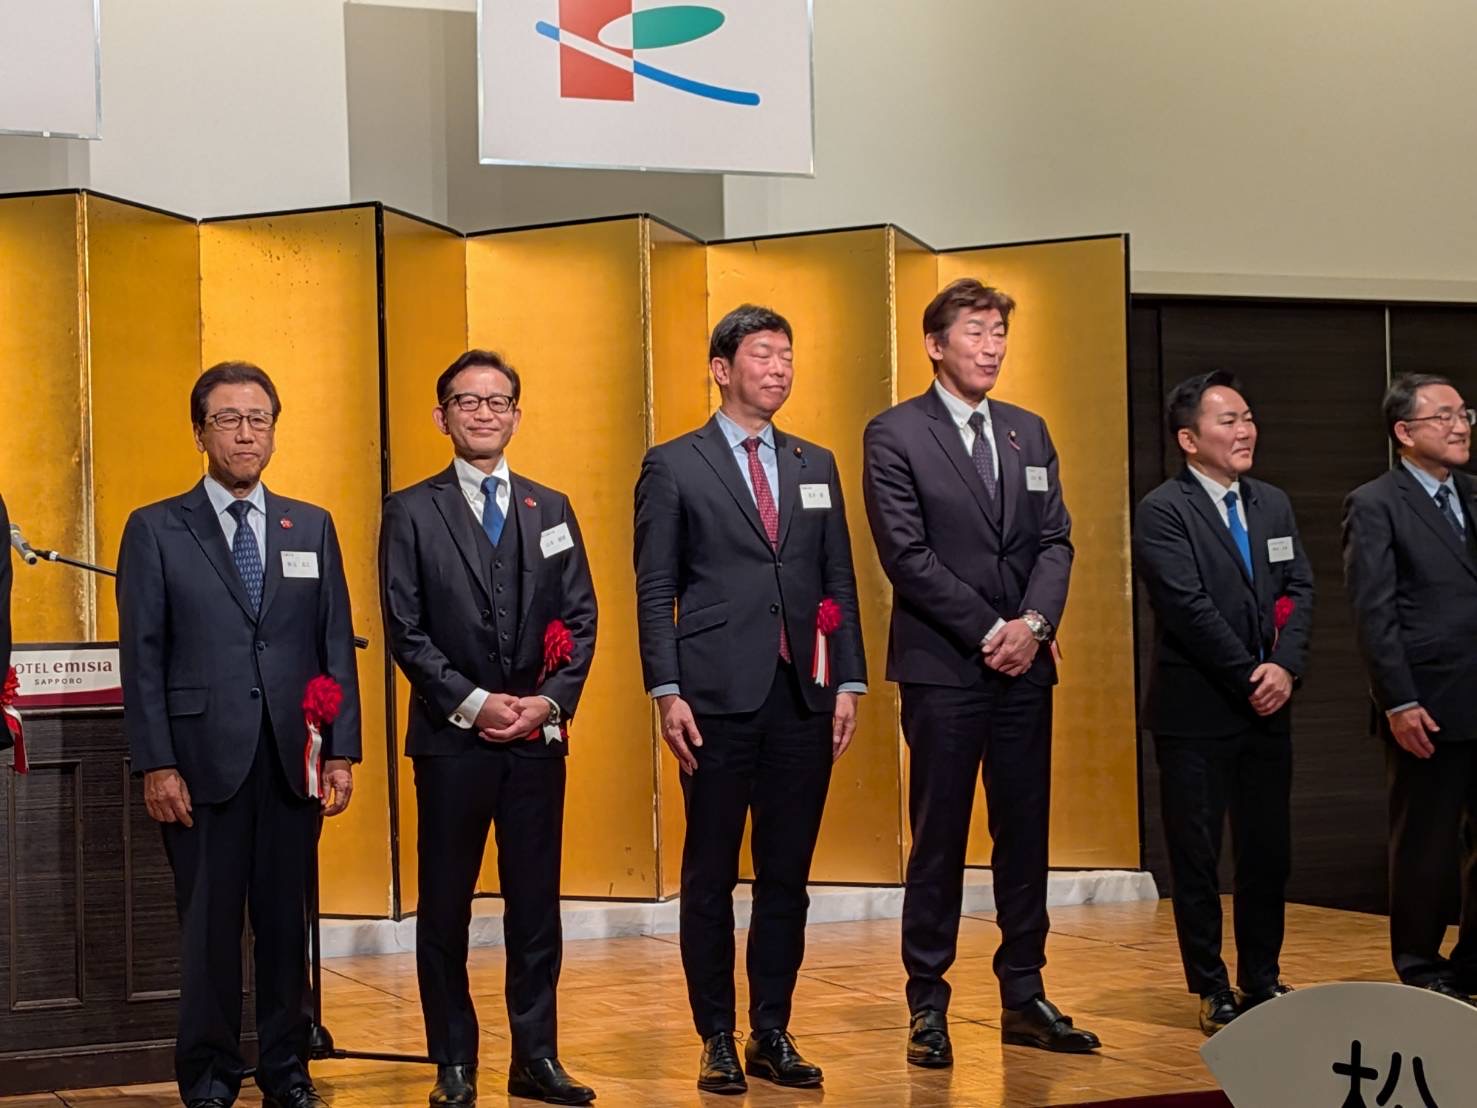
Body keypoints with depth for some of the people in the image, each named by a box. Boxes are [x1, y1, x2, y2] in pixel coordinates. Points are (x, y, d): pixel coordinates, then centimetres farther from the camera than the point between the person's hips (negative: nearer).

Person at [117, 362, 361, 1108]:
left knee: (287, 924, 7)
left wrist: (341, 752, 2)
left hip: (293, 760, 2)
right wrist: (156, 764, -8)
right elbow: (142, 657, -1)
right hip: (203, 760, -2)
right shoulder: (156, 530, 3)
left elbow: (336, 646, 9)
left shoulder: (313, 528, 11)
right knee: (209, 927, 3)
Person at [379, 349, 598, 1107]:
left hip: (539, 736, 3)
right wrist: (473, 703, -13)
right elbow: (405, 630, -5)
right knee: (446, 907, 4)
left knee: (535, 903, 6)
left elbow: (582, 619, 8)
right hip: (452, 739, -3)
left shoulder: (551, 510, 12)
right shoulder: (412, 512, 1)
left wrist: (552, 699, -7)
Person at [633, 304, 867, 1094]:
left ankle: (772, 1036, 16)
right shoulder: (674, 466, 2)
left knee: (786, 877, 7)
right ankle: (717, 1039, 12)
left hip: (804, 700, 4)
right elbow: (655, 591, -2)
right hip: (719, 699, -4)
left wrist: (849, 682, 5)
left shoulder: (816, 465, 14)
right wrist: (667, 693, -10)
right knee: (710, 878, 3)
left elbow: (840, 583, 13)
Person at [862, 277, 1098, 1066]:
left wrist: (1033, 624, -9)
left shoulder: (1028, 432, 14)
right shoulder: (894, 435, -3)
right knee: (939, 840, 0)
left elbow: (1055, 541, 8)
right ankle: (927, 1005, 7)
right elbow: (906, 554, -10)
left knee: (1025, 836, 8)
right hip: (943, 667, -5)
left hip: (1024, 666, 5)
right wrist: (987, 633, -13)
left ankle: (1024, 999, 16)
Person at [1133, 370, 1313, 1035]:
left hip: (1267, 707, 6)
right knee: (1196, 856, 2)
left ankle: (1263, 982, 21)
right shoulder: (1163, 511, -9)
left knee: (1269, 853, 9)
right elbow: (1189, 607, -16)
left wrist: (1286, 667, -10)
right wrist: (1250, 677, -14)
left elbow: (1299, 591, 7)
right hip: (1196, 712, -6)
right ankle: (1213, 991, 11)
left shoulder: (1273, 505, 12)